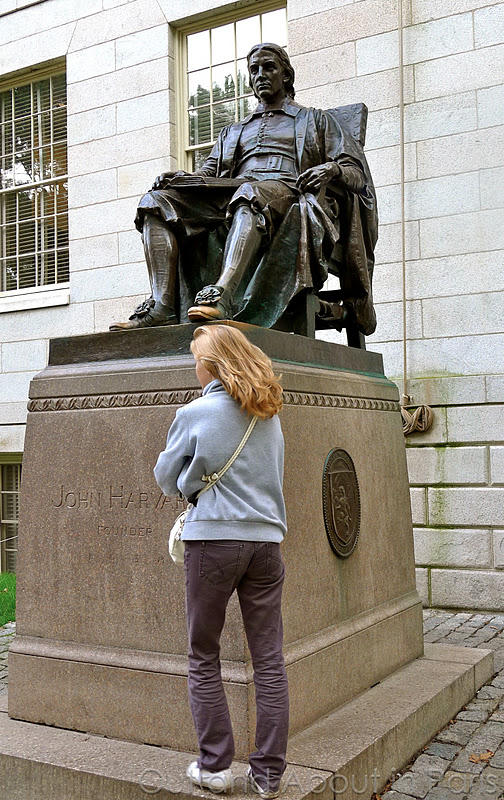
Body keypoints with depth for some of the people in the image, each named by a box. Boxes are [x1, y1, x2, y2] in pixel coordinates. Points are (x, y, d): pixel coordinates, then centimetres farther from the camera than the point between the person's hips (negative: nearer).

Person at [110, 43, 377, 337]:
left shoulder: (316, 120, 27)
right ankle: (163, 306, -39)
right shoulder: (233, 132, 37)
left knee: (251, 193, -41)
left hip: (290, 195, -4)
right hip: (227, 198, 4)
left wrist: (332, 169, -10)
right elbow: (208, 174, 22)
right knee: (156, 201, -20)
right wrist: (178, 178, -1)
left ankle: (221, 296, -62)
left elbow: (357, 174, 14)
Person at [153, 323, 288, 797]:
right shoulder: (269, 415, 9)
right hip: (265, 538, 4)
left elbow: (166, 479, 6)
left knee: (203, 659, 10)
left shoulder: (194, 413, -4)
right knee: (269, 660, 7)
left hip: (214, 539, -4)